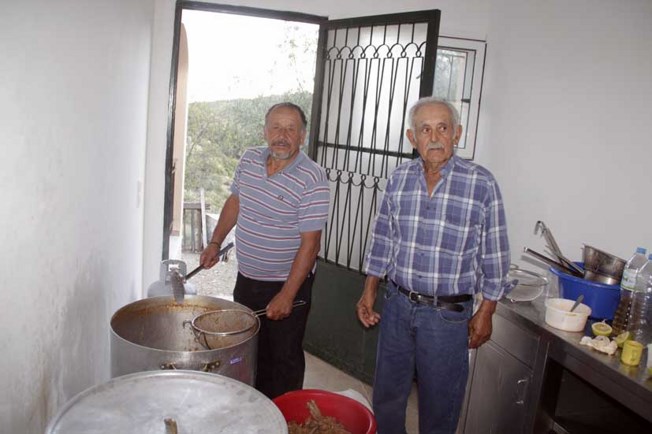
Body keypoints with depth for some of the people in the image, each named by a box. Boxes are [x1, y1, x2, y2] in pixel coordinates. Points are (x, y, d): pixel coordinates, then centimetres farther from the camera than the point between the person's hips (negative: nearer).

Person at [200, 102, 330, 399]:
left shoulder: (312, 179, -21)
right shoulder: (249, 160, -1)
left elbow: (310, 243, -21)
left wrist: (287, 295, -21)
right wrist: (215, 243, 12)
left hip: (287, 283, -6)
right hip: (247, 277, 6)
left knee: (283, 358, 8)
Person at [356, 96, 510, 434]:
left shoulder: (481, 184, -12)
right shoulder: (398, 178, -1)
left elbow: (493, 254, -6)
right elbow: (382, 240, 7)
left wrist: (485, 312, -3)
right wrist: (369, 292, 7)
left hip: (448, 314, -3)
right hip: (398, 304, 4)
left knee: (439, 405, 13)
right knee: (386, 396, 19)